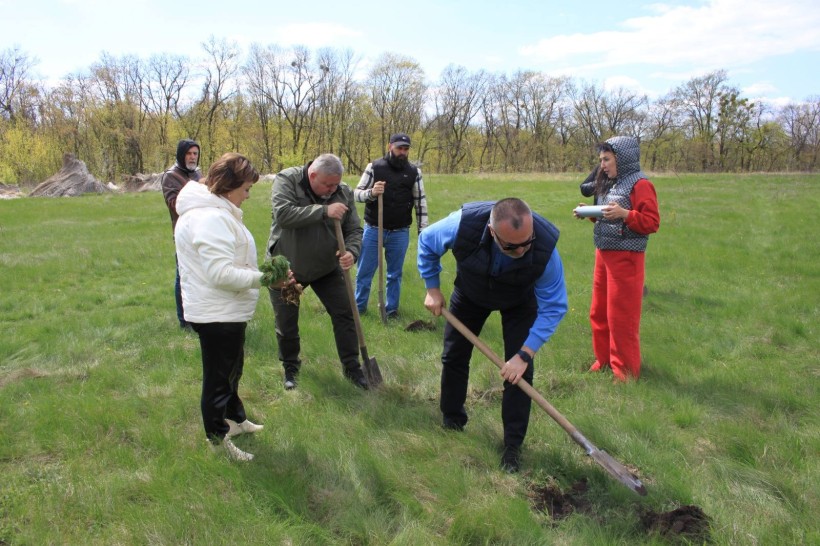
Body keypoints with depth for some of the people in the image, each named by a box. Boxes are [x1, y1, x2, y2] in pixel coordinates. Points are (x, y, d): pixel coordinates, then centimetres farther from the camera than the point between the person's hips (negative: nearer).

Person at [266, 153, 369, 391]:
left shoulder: (343, 192, -9)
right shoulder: (286, 180, -19)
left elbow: (354, 230, -6)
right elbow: (283, 214, -35)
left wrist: (351, 251, -27)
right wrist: (324, 211, -36)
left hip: (327, 267, 3)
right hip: (286, 267, -2)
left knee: (345, 314, 2)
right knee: (286, 324, 8)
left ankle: (351, 367, 19)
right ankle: (290, 367, 33)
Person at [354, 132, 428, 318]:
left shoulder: (414, 172, 2)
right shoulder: (374, 167, -3)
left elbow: (420, 202, 6)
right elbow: (357, 193, -2)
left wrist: (423, 231, 2)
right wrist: (371, 193, -24)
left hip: (400, 233, 1)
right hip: (373, 230, -1)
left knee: (395, 274, 11)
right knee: (364, 271, 8)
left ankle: (392, 308, 26)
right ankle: (359, 306, 24)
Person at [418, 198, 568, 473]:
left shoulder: (545, 249, -40)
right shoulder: (463, 224, -40)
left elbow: (553, 307, -28)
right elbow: (426, 241, -16)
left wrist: (524, 354, -33)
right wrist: (432, 289, -12)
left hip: (520, 303, -1)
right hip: (470, 293, 2)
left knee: (519, 370, -11)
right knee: (453, 357, 8)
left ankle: (513, 445, 6)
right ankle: (451, 424, 31)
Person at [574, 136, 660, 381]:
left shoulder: (640, 185, -12)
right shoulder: (609, 184, 14)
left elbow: (652, 223, -17)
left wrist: (624, 213, -28)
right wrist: (591, 213, 5)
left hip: (626, 257, -9)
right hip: (603, 254, 9)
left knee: (621, 316, -1)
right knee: (599, 313, 15)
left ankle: (625, 370, 12)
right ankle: (604, 360, 30)